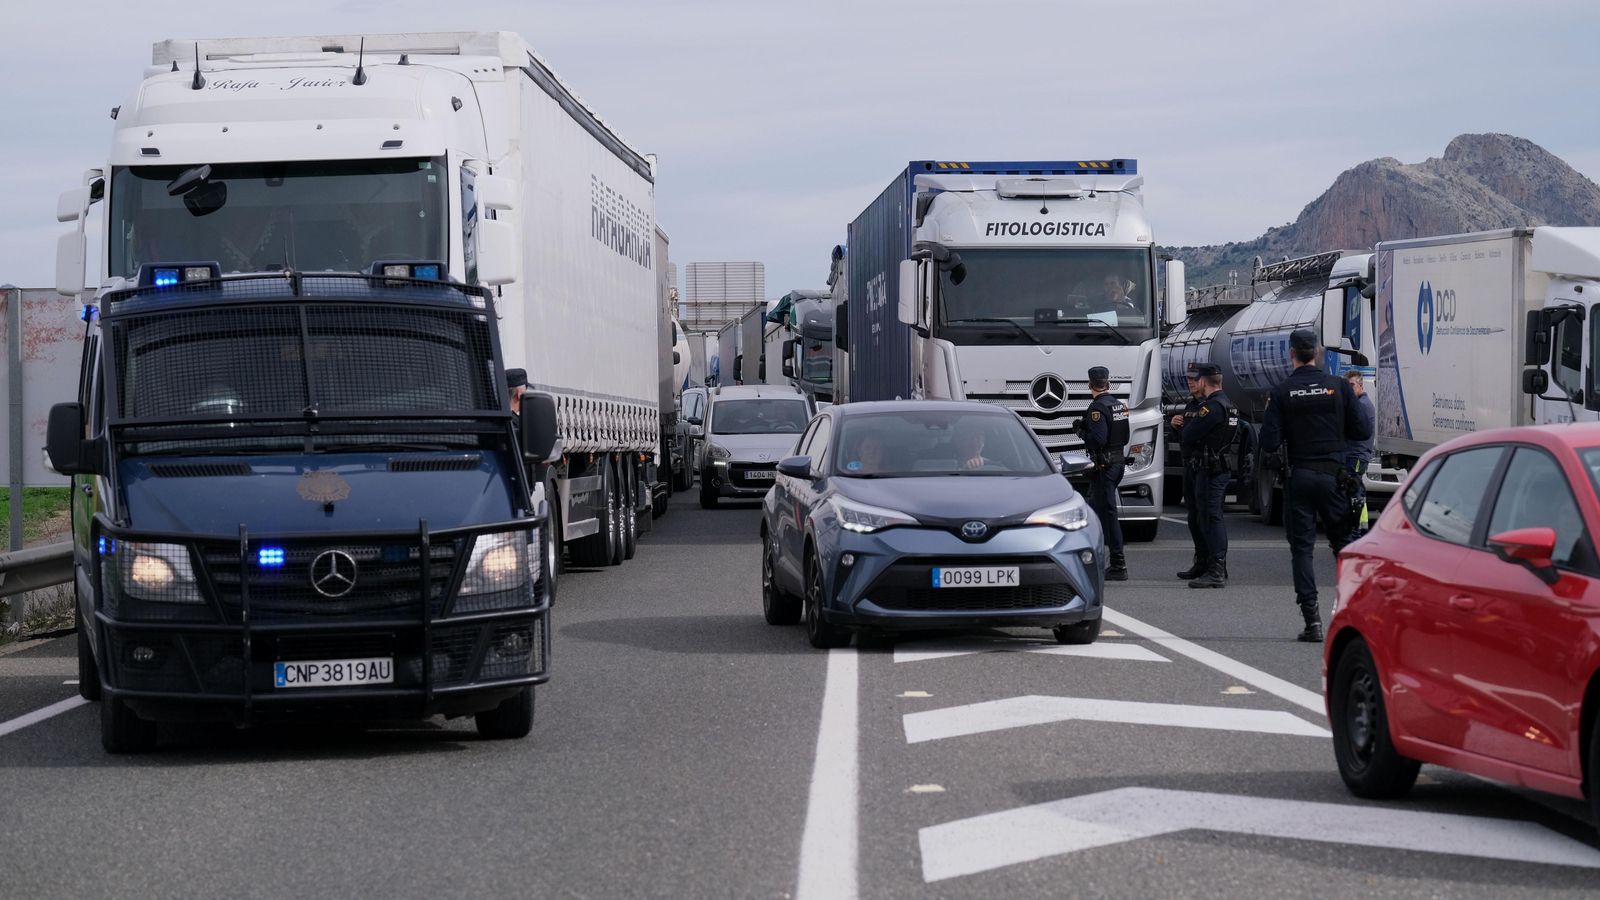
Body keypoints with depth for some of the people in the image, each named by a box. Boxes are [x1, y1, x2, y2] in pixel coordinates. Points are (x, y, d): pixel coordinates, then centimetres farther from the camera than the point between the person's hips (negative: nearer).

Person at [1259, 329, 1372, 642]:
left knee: (1301, 548, 4)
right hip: (1333, 474, 1)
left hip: (1299, 477, -1)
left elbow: (1270, 443, -8)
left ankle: (1312, 619, -4)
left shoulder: (1281, 393, -5)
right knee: (1344, 545, 12)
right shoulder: (1339, 387, -2)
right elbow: (1362, 432, 0)